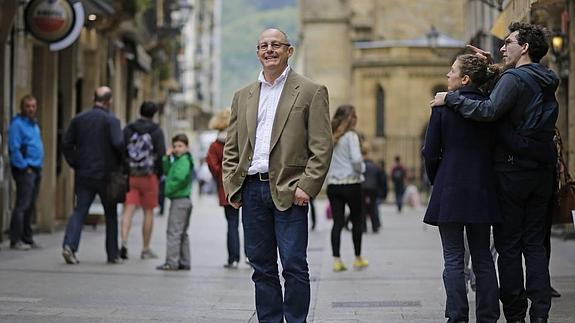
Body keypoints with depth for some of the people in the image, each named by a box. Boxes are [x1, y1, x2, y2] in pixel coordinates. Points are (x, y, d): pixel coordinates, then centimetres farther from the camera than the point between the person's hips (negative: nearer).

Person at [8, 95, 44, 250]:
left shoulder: (34, 124, 18)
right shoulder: (17, 124, -9)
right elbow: (14, 149, -15)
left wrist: (39, 166, 15)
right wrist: (25, 167, -16)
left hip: (36, 170, 9)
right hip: (25, 170, -9)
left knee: (31, 206, 11)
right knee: (22, 205, -10)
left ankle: (27, 238, 16)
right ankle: (15, 240, -8)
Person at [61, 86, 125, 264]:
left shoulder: (79, 119, 6)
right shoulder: (111, 120, -9)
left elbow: (66, 144, 4)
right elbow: (119, 144, -20)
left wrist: (75, 164, 10)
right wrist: (122, 163, -3)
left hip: (83, 174, 3)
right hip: (106, 175, -3)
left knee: (79, 210, 3)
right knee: (111, 214, 10)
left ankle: (69, 245, -18)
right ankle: (112, 254, 14)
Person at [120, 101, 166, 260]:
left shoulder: (128, 129, 7)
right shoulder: (156, 131, -2)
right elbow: (161, 154, -6)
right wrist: (159, 174, 4)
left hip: (130, 175, 2)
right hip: (149, 176, -2)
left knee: (128, 210, -1)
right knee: (148, 212, 7)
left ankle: (124, 242, -20)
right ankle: (146, 249, 11)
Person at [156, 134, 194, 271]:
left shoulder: (184, 160, -13)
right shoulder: (178, 160, 16)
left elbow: (180, 178, -25)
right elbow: (167, 172, 20)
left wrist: (169, 189, -13)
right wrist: (167, 158, 8)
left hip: (179, 201, -10)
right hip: (185, 200, 10)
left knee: (173, 231, -9)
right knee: (182, 233, 15)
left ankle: (171, 263, -10)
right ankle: (184, 262, 19)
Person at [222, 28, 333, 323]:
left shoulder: (311, 92, 2)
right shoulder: (243, 96, 16)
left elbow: (322, 147, -3)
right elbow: (231, 148, 17)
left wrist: (307, 187, -12)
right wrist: (231, 186, 5)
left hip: (288, 191, -4)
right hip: (251, 190, 5)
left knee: (294, 266, -6)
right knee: (262, 268, 8)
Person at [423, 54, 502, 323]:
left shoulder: (444, 106, -8)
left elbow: (430, 151, -5)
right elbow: (494, 146, 6)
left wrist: (436, 179, 10)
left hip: (450, 190, -3)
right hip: (482, 190, 4)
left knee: (453, 258, 0)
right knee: (483, 258, 11)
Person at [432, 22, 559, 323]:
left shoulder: (514, 78, -12)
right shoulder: (547, 82, 13)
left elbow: (489, 110, -26)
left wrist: (450, 98, -17)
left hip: (513, 171, -7)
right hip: (542, 171, 7)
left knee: (508, 245, 0)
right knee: (535, 243, 9)